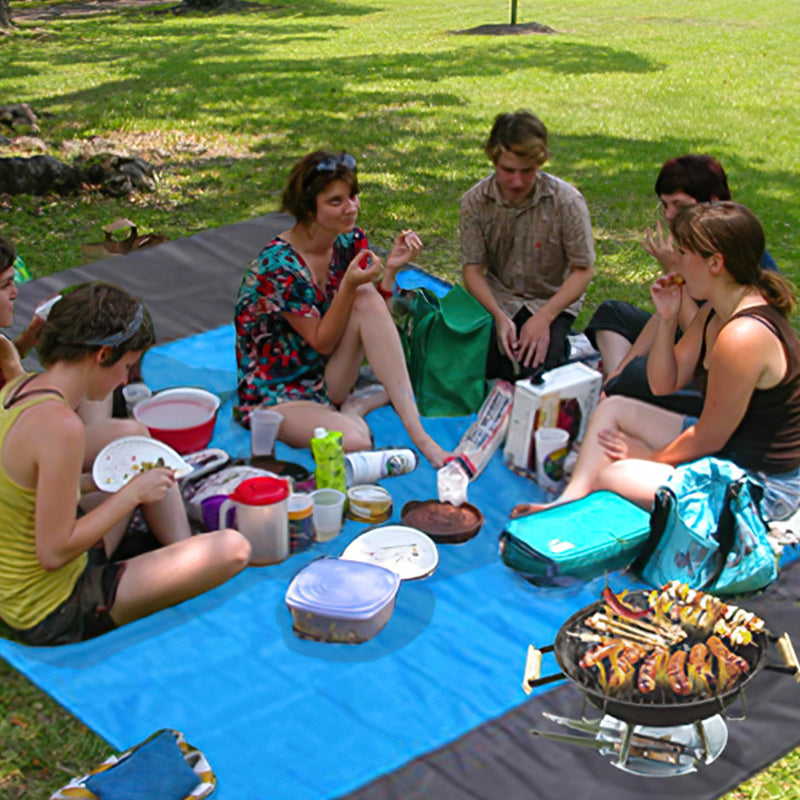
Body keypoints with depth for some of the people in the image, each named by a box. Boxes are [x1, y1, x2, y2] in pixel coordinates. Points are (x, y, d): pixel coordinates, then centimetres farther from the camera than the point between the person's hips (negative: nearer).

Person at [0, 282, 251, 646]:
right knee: (233, 549, -16)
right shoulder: (61, 426, -28)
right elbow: (54, 552, -26)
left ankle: (188, 563, 19)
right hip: (53, 615, -10)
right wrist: (131, 494, -16)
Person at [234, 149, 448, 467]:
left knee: (367, 298, -23)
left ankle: (415, 429, -24)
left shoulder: (351, 242, -3)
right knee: (353, 441, -38)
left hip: (327, 378, 7)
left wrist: (390, 270, -19)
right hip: (274, 396, -7)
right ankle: (352, 411, -2)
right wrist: (349, 285, -31)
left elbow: (375, 321, -3)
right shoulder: (278, 265, -22)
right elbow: (322, 342, -18)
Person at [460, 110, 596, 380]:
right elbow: (473, 268, -8)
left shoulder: (567, 201, -18)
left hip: (552, 299, -2)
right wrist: (499, 316, -25)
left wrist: (544, 317, -23)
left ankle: (559, 345, 10)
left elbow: (583, 270, -12)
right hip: (497, 298, 2)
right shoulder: (475, 201, -11)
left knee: (530, 369, -26)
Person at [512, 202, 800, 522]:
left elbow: (708, 440, -21)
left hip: (764, 484, -10)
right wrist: (666, 319, -7)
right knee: (612, 408, 11)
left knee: (611, 475, -19)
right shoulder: (716, 312, 1)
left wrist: (648, 458, -5)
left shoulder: (743, 336, -30)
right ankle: (571, 500, -1)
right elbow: (664, 384, 8)